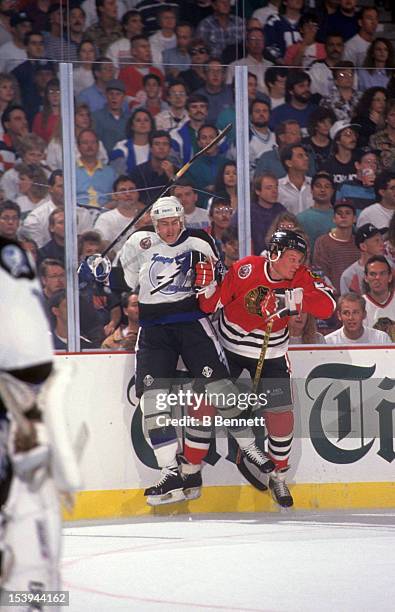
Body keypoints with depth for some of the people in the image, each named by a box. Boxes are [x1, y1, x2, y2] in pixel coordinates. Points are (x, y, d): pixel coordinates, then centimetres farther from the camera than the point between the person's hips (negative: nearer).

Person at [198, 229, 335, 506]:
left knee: (281, 415, -1)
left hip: (270, 355, 2)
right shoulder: (246, 270, -21)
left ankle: (279, 477, 18)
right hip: (228, 348, -2)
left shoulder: (300, 278, -13)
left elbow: (327, 305, -27)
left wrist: (291, 299, -38)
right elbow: (210, 304, -14)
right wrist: (208, 284, -35)